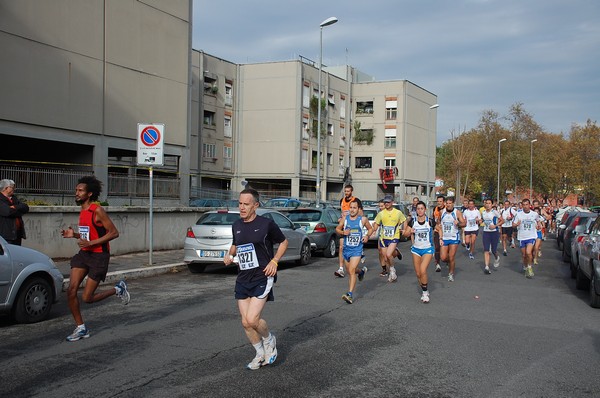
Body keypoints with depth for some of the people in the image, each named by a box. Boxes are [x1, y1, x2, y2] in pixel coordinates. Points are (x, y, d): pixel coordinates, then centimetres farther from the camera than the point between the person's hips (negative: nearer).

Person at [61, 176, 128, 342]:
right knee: (71, 291, -4)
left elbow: (114, 233, -18)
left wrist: (90, 243, -22)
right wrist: (74, 234, 5)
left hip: (99, 256, -8)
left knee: (87, 298, -5)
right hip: (84, 254, 8)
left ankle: (118, 289, 20)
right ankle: (81, 328, 9)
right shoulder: (83, 211, 11)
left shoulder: (97, 211, -15)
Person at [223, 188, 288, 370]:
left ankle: (269, 340, 17)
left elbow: (283, 242, 4)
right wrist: (229, 254, 4)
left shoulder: (266, 224, -8)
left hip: (262, 278, -6)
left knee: (252, 319, -16)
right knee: (246, 323, 6)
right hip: (242, 279, 6)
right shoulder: (236, 226, 8)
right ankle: (260, 354, 28)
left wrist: (274, 261, -9)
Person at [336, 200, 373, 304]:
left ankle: (350, 294, -19)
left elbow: (370, 229, 12)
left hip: (357, 249, -4)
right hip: (346, 248, 4)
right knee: (349, 271, 19)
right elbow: (337, 229, 12)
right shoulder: (345, 219, 0)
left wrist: (367, 236, -8)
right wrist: (343, 232, -9)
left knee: (351, 271, -17)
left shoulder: (363, 219, -4)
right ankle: (361, 271, 53)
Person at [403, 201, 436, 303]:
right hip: (416, 249, 3)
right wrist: (410, 232, -15)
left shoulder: (430, 221, -8)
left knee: (423, 270, -20)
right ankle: (424, 291, 24)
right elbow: (405, 234, 5)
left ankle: (425, 292, -4)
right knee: (418, 273, 5)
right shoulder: (412, 221, -2)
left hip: (428, 249, -3)